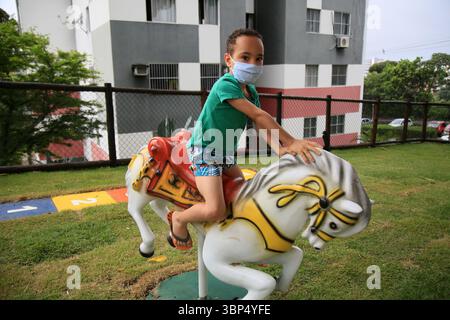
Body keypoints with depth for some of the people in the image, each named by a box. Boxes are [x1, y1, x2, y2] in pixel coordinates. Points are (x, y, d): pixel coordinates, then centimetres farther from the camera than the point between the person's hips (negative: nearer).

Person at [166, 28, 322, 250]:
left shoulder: (251, 90, 6)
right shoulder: (225, 85, -22)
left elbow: (261, 124, -5)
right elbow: (258, 115, -29)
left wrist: (278, 148, -22)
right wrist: (291, 142, -30)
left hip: (226, 153, 9)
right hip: (204, 152, -9)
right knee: (216, 211, -20)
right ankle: (178, 219, 9)